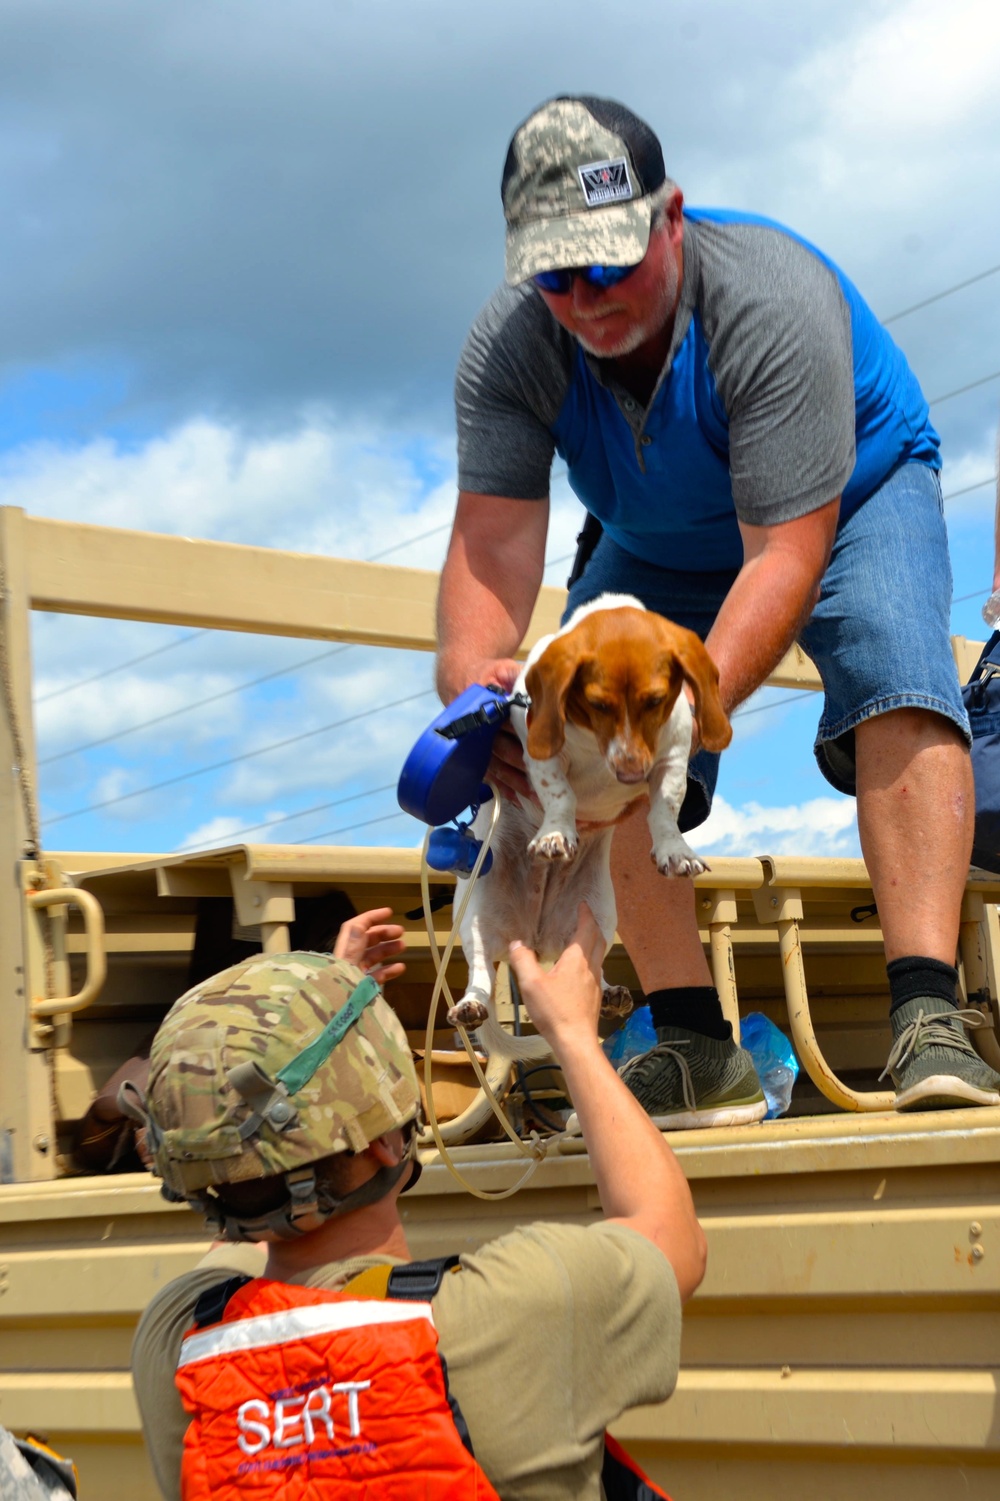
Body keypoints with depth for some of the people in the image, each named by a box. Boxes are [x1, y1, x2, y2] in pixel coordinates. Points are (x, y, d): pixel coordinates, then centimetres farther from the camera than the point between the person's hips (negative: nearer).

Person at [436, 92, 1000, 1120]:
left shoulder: (773, 301, -37)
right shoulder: (508, 347, -25)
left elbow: (786, 555, -41)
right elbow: (493, 535, -31)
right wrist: (473, 677, -52)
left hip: (851, 495, -4)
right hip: (659, 548, 4)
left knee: (896, 682, -31)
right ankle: (696, 1047, -14)